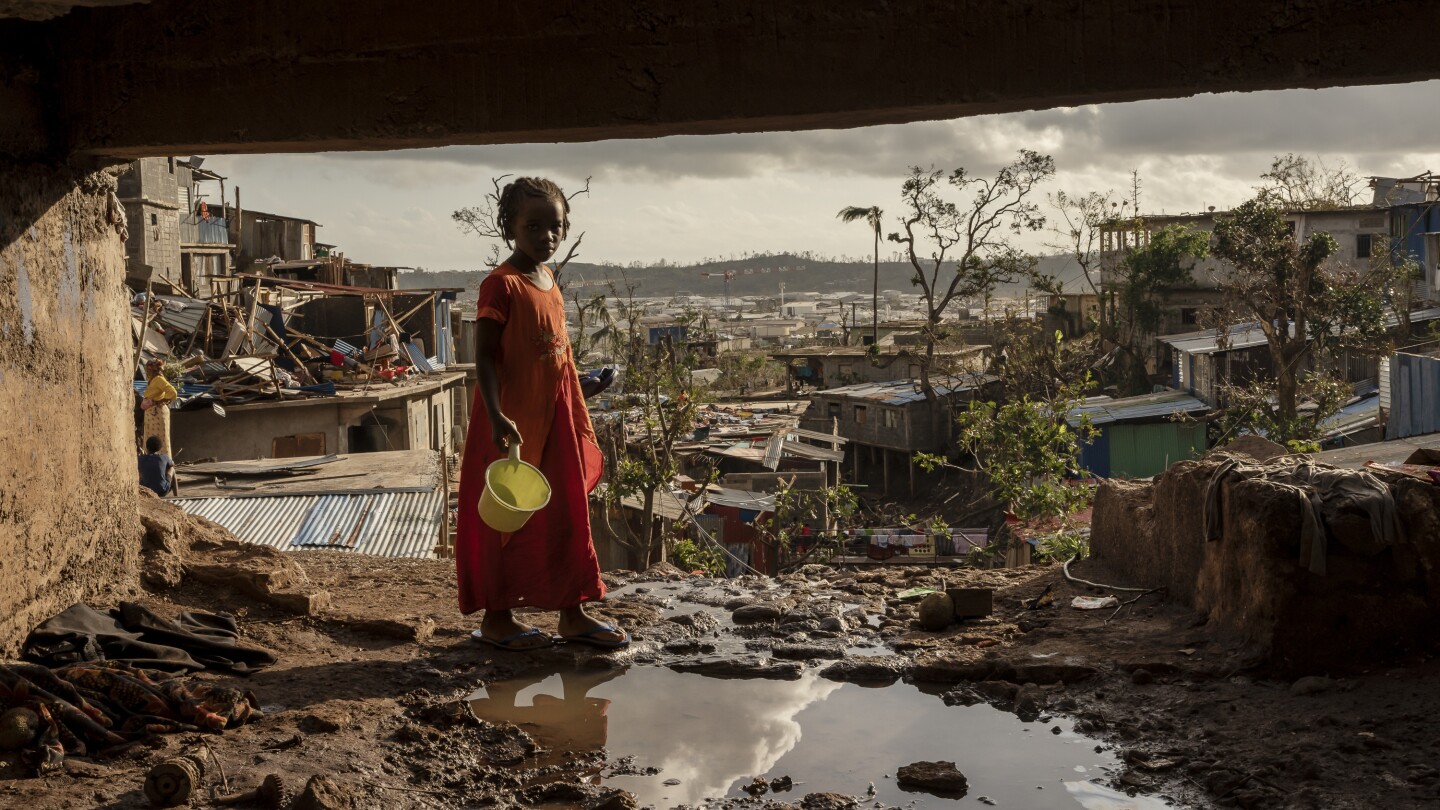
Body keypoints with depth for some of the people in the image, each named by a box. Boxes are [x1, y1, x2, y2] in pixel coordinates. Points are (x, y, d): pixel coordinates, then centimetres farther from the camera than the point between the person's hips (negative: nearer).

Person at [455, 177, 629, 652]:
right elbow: (484, 356, -18)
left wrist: (581, 423, 18)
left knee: (567, 515, 12)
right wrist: (496, 417, -27)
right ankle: (497, 618, 14)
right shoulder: (501, 285, -13)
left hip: (556, 421, 8)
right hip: (513, 425, -8)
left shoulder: (551, 285, 11)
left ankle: (573, 613, 21)